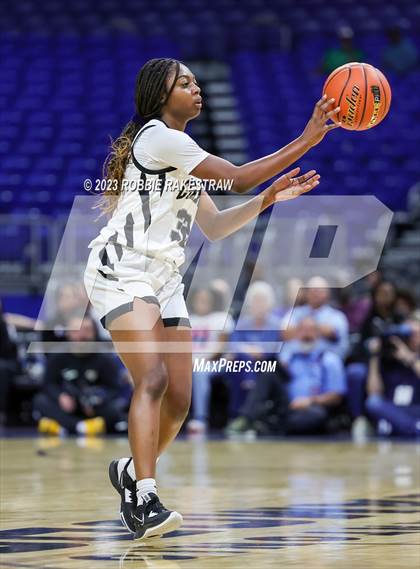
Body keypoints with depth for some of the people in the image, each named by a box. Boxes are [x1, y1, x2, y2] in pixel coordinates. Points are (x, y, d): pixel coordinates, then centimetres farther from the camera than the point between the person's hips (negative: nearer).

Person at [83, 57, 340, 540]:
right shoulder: (158, 137, -9)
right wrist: (305, 141, -14)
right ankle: (145, 500, -32)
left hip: (164, 280, 9)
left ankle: (132, 472, 26)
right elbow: (237, 178, -15)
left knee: (179, 400, 4)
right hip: (121, 271, -9)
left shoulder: (180, 153, 22)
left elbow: (214, 228, 21)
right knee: (153, 379, -25)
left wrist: (268, 198, 9)